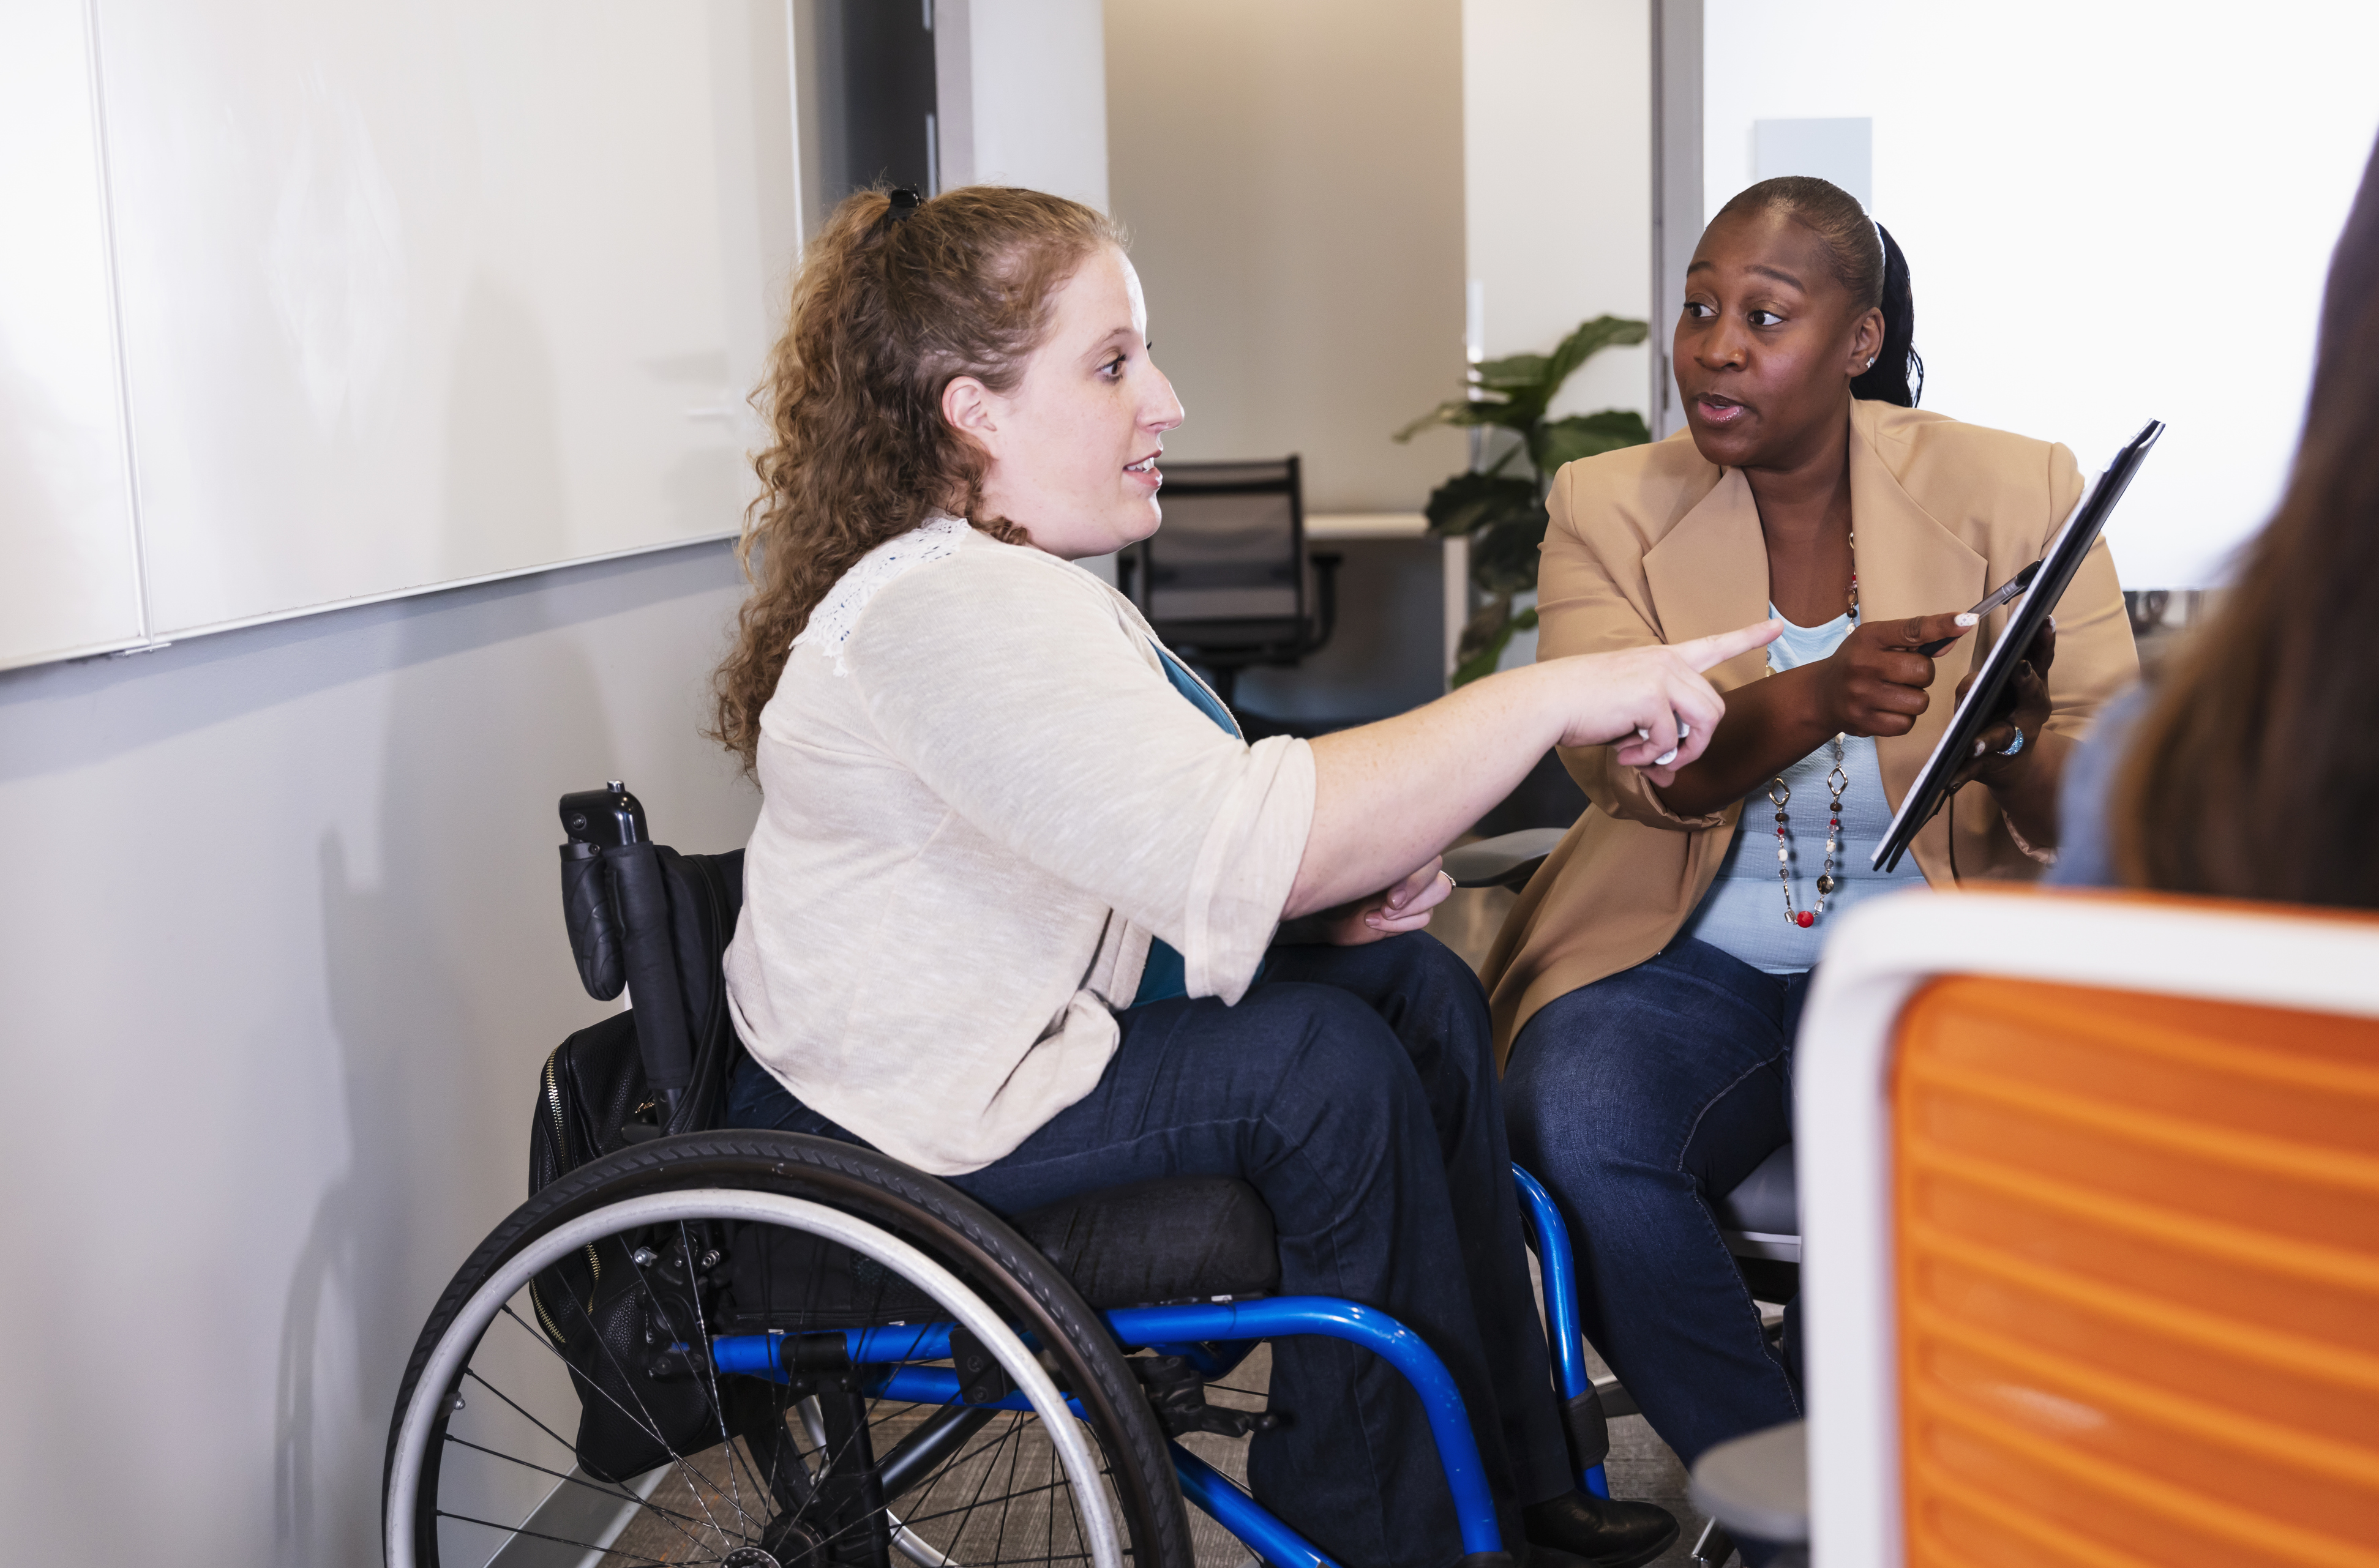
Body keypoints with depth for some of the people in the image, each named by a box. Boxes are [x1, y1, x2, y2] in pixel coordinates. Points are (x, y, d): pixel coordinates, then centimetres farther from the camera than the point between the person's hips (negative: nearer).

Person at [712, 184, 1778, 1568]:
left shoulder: (1020, 579, 12)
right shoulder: (945, 616, -26)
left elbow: (1164, 835, 18)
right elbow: (1234, 841, -36)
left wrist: (1341, 883, -2)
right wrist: (1555, 699, -31)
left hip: (1048, 1012, 10)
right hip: (892, 1142, -10)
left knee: (1418, 985, -1)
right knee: (1327, 1064, -21)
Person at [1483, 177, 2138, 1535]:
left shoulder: (2013, 491, 2)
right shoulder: (1607, 507, 4)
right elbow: (1620, 756, -15)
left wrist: (2013, 736, -27)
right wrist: (1819, 699, -34)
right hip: (1687, 964, 1)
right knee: (1572, 1132, -30)